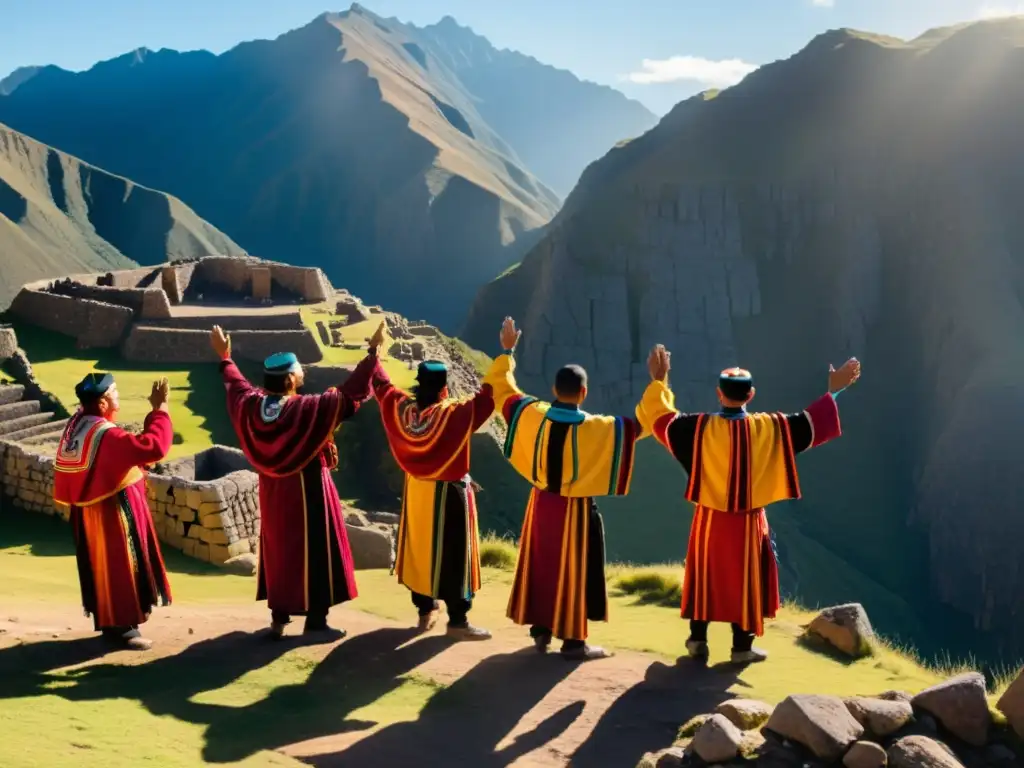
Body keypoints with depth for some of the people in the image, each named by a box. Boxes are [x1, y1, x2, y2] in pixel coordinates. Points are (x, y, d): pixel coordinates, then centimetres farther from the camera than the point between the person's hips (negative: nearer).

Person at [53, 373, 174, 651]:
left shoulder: (77, 424, 1)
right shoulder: (106, 435, -27)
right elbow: (154, 447, -36)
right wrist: (160, 408, -28)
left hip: (91, 511, 9)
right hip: (112, 512, -9)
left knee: (104, 567, 18)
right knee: (119, 567, 2)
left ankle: (109, 621, 29)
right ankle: (122, 626, 11)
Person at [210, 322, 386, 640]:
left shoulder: (251, 405, -7)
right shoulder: (309, 409, -23)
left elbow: (236, 385, 14)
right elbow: (352, 393, -22)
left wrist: (225, 357, 31)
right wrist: (373, 352, -16)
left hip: (273, 492, 6)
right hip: (307, 491, -6)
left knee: (278, 550, 16)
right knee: (315, 552, 4)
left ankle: (279, 618, 21)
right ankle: (315, 621, 9)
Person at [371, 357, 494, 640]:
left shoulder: (402, 408, -8)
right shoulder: (454, 414, -24)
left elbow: (381, 386, 7)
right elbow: (486, 397, -26)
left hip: (416, 491, 6)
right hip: (449, 494, -6)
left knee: (419, 549, 17)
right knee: (452, 555, 1)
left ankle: (425, 611, 27)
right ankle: (457, 620, 6)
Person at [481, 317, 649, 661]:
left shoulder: (532, 415, -10)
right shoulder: (596, 428, -19)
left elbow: (500, 389, 4)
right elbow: (643, 422, -13)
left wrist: (507, 352, 14)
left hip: (542, 503, 4)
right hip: (576, 509, -4)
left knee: (540, 566, 15)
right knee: (575, 571, 4)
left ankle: (540, 631, 23)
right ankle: (573, 640, 8)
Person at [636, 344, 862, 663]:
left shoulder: (701, 427, -12)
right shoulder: (769, 428, -11)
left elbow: (661, 419, -2)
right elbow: (809, 423, -1)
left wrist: (659, 382, 7)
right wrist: (833, 391, 9)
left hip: (709, 519, 1)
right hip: (748, 521, -1)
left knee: (703, 578, 15)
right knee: (746, 580, 10)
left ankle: (697, 640, 19)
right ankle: (742, 647, 14)